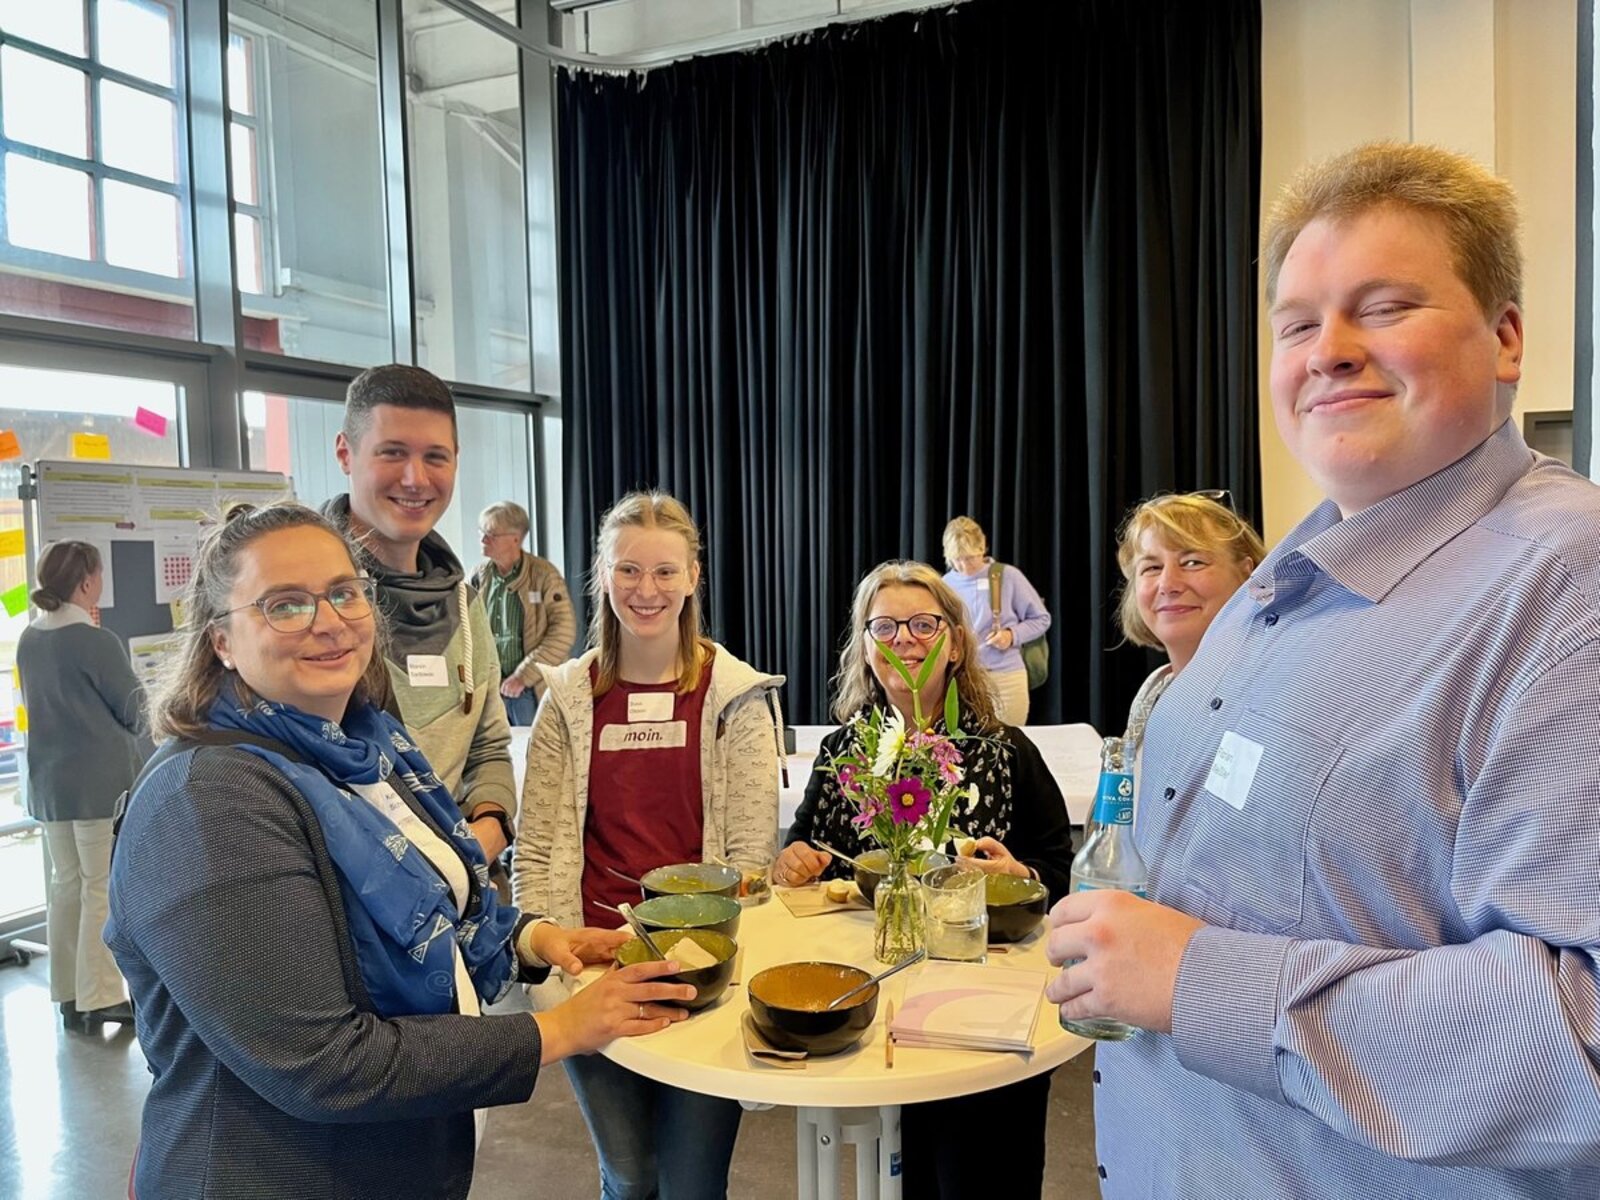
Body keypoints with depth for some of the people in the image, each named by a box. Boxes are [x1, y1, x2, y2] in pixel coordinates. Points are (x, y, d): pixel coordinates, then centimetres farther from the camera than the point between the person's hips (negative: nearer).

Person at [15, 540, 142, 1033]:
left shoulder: (29, 640, 5)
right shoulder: (97, 642, -17)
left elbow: (35, 703, 17)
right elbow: (135, 710, -9)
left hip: (49, 780, 7)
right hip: (101, 781, -7)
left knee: (66, 885, 14)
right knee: (102, 889, 2)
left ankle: (70, 998, 22)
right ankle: (99, 998, 6)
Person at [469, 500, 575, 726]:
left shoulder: (544, 574, -7)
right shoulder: (479, 575, 6)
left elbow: (564, 631, -12)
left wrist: (523, 675, -14)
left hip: (534, 690, -4)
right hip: (489, 686, 4)